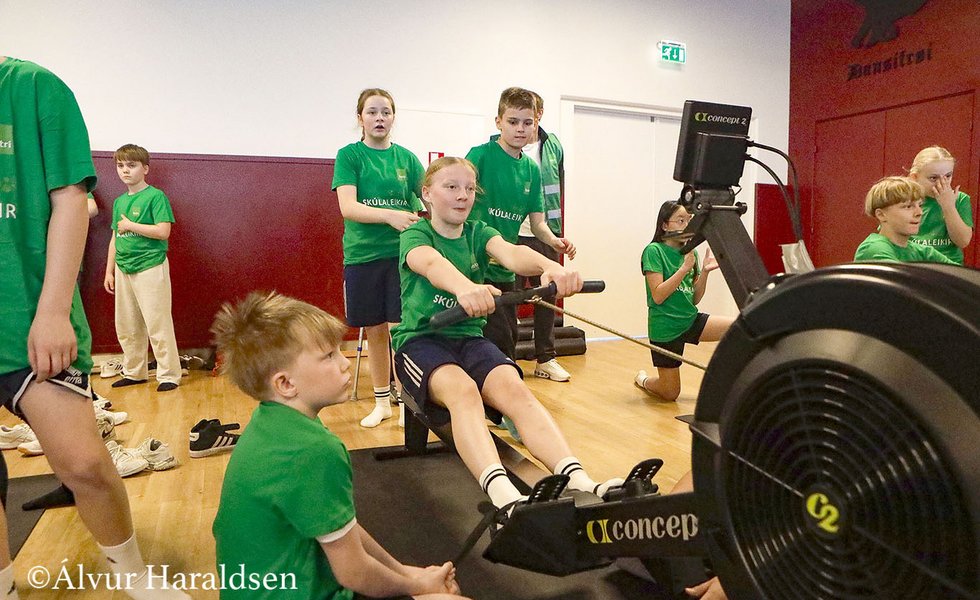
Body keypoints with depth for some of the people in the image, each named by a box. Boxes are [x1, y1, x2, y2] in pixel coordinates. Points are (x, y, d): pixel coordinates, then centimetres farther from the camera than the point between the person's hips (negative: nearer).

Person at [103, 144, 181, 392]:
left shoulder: (155, 196, -7)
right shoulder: (119, 201, 14)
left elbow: (163, 231, -17)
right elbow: (115, 239, 18)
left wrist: (130, 225, -11)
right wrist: (109, 271, 16)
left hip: (150, 267, -7)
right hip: (123, 269, 7)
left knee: (158, 325, -4)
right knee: (126, 327, 13)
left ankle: (169, 374, 4)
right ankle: (134, 372, 26)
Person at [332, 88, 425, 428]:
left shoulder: (406, 158, 6)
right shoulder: (349, 155, 0)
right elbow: (348, 207, -14)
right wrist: (389, 215, -30)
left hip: (402, 253, 0)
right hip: (362, 255, 0)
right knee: (375, 330, 10)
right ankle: (382, 401, 26)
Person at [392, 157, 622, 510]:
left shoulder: (478, 233, 10)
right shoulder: (415, 236, -2)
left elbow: (511, 253, -15)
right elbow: (432, 264, -30)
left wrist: (550, 266, -40)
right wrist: (465, 286, -55)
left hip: (469, 337, 4)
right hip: (420, 339, -3)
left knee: (515, 389, -27)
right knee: (462, 390, -36)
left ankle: (580, 483, -43)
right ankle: (504, 497, -54)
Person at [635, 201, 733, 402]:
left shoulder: (691, 252, 6)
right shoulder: (654, 251, -12)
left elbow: (695, 298, 6)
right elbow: (658, 296, -20)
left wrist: (705, 271, -8)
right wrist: (685, 267, -23)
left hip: (691, 320, 6)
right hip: (665, 327, -5)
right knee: (670, 394, 5)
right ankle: (643, 379, 37)